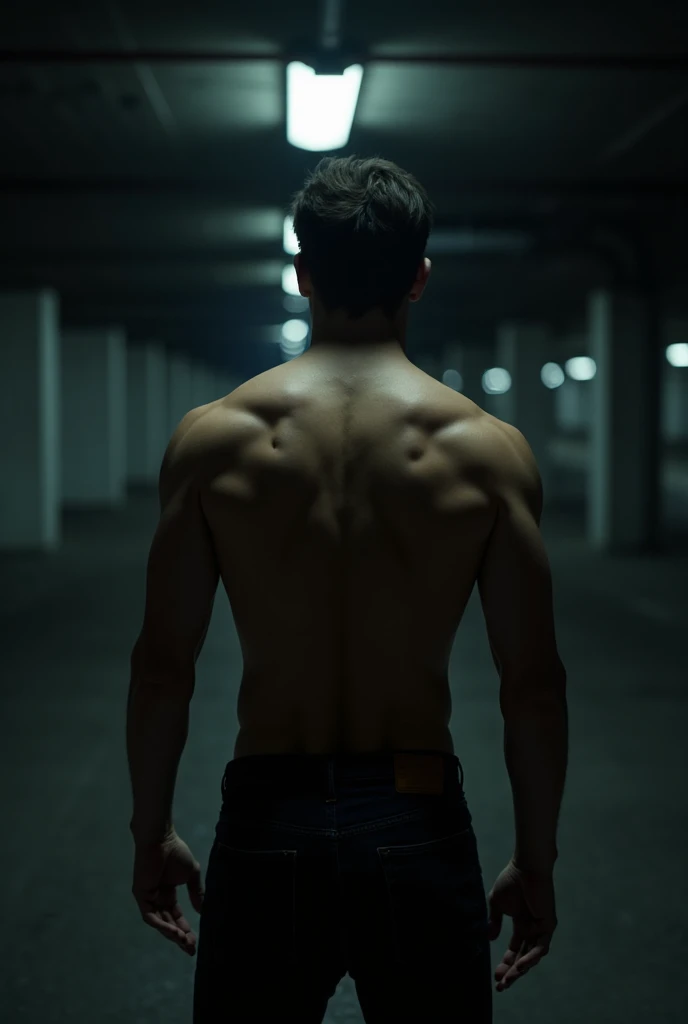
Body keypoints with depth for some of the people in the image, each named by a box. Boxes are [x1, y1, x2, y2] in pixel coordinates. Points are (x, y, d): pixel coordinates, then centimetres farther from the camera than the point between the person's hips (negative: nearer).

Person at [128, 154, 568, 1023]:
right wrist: (536, 863, 8)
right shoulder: (487, 450, -5)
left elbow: (164, 660, -1)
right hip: (418, 822, 0)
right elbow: (533, 683, -4)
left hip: (268, 823, 1)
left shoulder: (212, 440, -4)